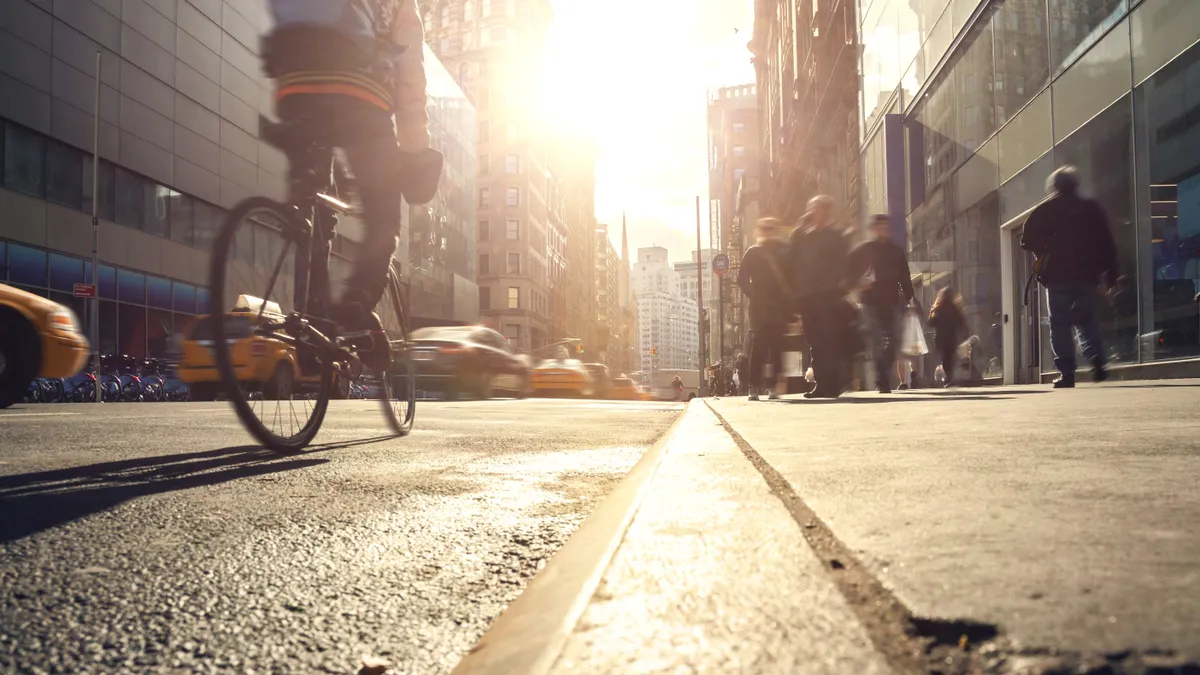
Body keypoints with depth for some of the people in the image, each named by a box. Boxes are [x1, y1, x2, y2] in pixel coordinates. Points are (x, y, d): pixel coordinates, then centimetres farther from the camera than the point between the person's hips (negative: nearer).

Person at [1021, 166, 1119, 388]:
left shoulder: (1044, 210, 1)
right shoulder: (1092, 209, 10)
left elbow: (1028, 240, -7)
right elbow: (1107, 244, 6)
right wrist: (1110, 273, 9)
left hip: (1057, 275, -3)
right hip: (1086, 274, 3)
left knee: (1060, 325, -1)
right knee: (1087, 320, 15)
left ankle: (1066, 373, -7)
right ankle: (1097, 361, -6)